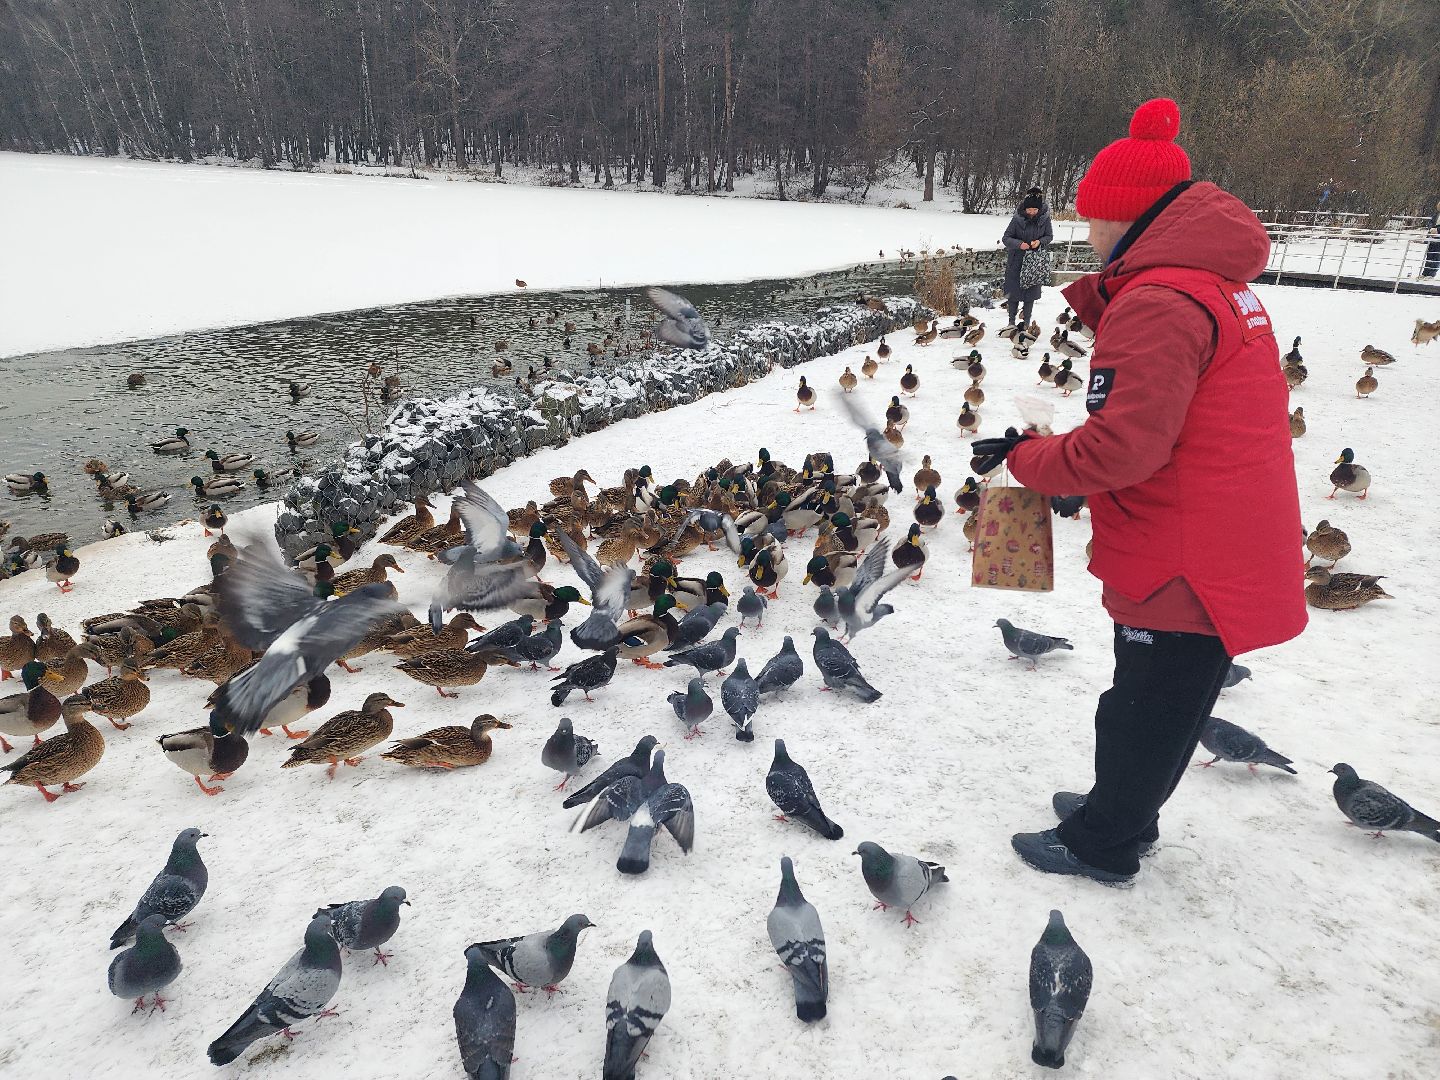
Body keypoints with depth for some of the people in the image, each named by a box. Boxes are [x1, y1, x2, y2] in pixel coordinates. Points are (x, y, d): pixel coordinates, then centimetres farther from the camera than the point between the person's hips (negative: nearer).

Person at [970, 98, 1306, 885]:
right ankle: (1124, 812, 41)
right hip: (1229, 548, 10)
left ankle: (1101, 844, 27)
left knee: (1147, 708, 7)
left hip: (1184, 564, -10)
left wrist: (1027, 456, -13)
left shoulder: (1158, 302, -22)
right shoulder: (1217, 280, 11)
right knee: (1165, 698, 23)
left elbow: (1123, 446, -28)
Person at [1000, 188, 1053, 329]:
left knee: (1031, 292, 6)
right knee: (1013, 291, 4)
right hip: (1016, 260, -1)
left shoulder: (1044, 218, -6)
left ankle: (1026, 322, 17)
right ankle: (1011, 321, 17)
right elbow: (1005, 238, -7)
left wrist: (1040, 242, -15)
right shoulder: (1018, 219, -12)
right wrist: (1019, 244, -24)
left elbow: (1049, 236, 6)